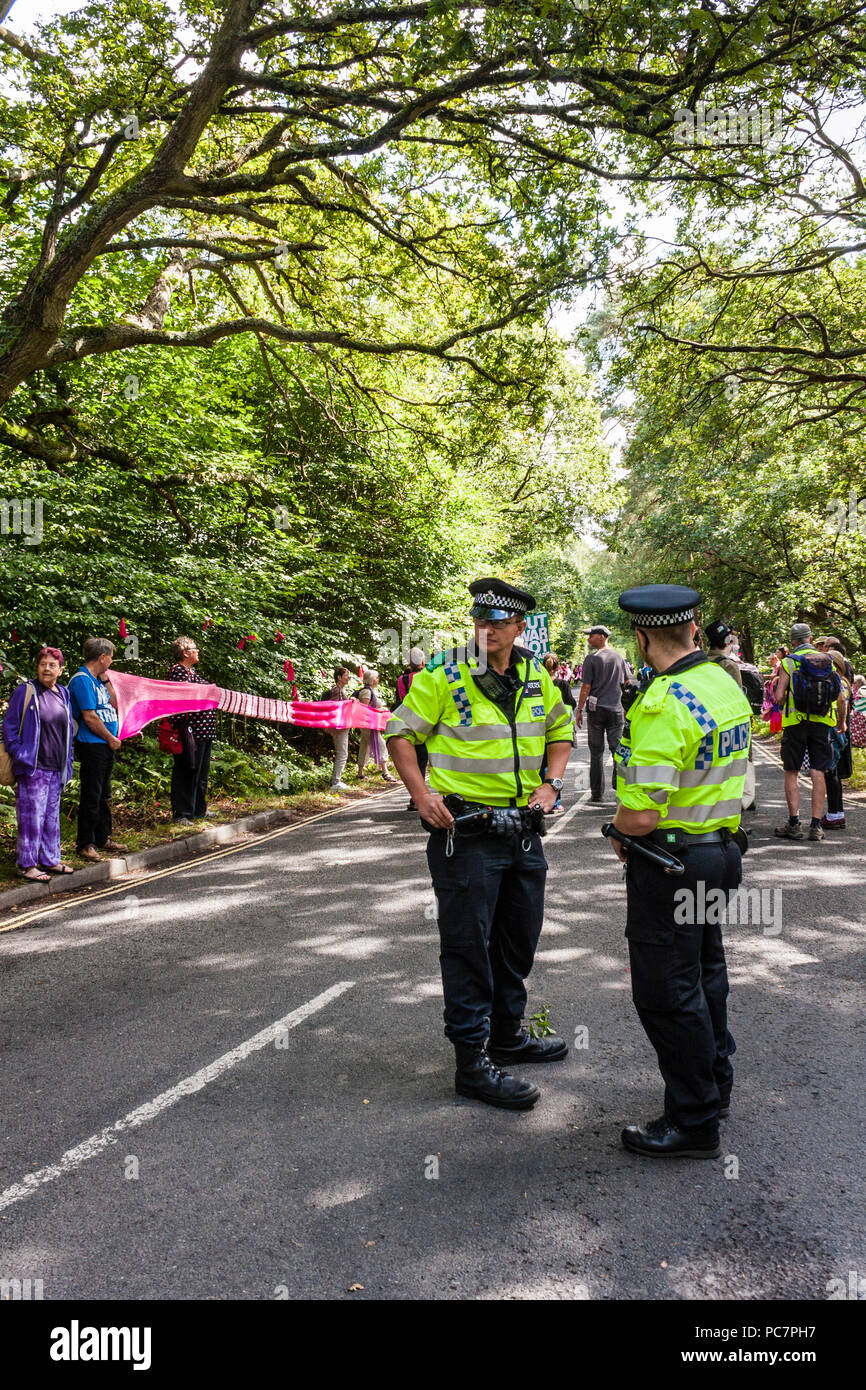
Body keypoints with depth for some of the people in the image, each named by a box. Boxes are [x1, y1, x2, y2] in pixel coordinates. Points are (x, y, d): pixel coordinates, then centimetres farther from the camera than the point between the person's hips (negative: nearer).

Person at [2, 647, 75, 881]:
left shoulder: (63, 694, 12)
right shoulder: (25, 691, -6)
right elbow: (9, 725, -6)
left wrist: (67, 762, 14)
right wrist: (19, 755, -11)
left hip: (56, 768, 6)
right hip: (33, 767, -6)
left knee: (52, 814, 13)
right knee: (31, 815, -5)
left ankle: (49, 859, 23)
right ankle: (26, 864, 2)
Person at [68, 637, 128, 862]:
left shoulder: (97, 679, 14)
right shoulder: (82, 680, -15)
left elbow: (114, 705, 20)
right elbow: (90, 717, -20)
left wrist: (106, 681, 10)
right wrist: (111, 739, -11)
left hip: (105, 746, 10)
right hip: (91, 745, -10)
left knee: (104, 796, 17)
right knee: (91, 797, -4)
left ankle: (103, 837, 27)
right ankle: (85, 844, 4)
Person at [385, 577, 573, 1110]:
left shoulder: (537, 677, 5)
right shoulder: (445, 673, -11)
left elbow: (561, 731, 20)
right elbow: (401, 732, -5)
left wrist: (551, 784, 4)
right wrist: (421, 794, -16)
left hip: (523, 828, 6)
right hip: (464, 831, -6)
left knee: (520, 937, 19)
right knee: (468, 944, 0)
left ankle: (508, 1032, 38)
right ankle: (473, 1061, 11)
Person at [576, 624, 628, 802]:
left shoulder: (591, 659, -6)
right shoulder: (618, 657, 8)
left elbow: (586, 687, -8)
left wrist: (579, 710, 0)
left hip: (596, 709, -3)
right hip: (616, 709, 3)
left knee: (596, 752, 3)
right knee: (618, 750, 6)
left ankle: (597, 792, 5)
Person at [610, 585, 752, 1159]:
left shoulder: (663, 703, -25)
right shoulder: (728, 686, 4)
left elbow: (642, 813, -29)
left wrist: (618, 835, -5)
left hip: (670, 862, -9)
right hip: (720, 849, 9)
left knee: (667, 994, 2)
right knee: (705, 971, 24)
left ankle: (695, 1123, 13)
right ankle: (716, 1084, 41)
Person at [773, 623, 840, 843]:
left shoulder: (789, 662, -4)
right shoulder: (828, 661, 7)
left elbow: (779, 696, -9)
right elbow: (839, 695, 8)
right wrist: (842, 722, 21)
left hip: (796, 721, -3)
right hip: (822, 723, 3)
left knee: (792, 773, 4)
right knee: (818, 773, 4)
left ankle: (794, 823, 1)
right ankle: (816, 825, 2)